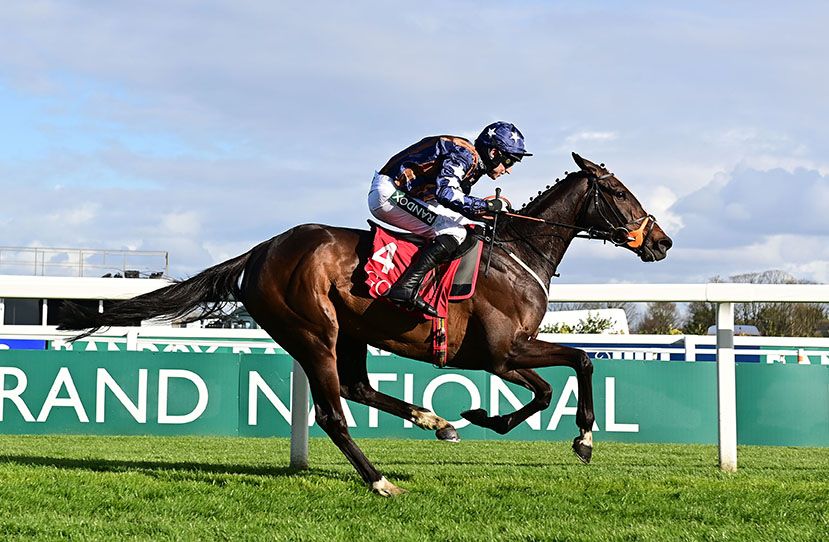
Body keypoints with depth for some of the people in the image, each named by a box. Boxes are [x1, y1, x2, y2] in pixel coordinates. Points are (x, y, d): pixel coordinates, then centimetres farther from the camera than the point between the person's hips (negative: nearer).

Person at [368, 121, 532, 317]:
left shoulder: (472, 163, 18)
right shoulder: (464, 155, -13)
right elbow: (445, 192, -28)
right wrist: (486, 205, -21)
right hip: (389, 193, -11)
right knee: (454, 232, -17)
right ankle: (406, 287, -29)